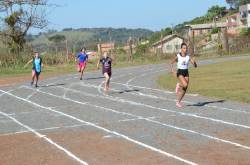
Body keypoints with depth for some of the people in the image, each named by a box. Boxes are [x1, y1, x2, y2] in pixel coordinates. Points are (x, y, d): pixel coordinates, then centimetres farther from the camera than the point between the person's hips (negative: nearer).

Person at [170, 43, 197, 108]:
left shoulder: (188, 57, -1)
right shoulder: (178, 56, -8)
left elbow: (195, 66, -2)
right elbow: (171, 63, 7)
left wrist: (194, 61, -23)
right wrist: (172, 70, -7)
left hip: (186, 73, 4)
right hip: (180, 73, -4)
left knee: (184, 89, 3)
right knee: (185, 85, -28)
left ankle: (178, 102, 20)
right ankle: (179, 85, 7)